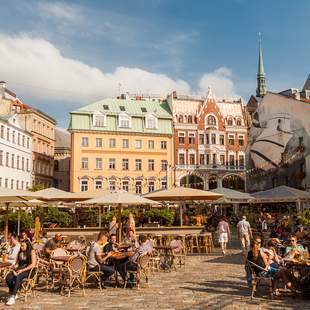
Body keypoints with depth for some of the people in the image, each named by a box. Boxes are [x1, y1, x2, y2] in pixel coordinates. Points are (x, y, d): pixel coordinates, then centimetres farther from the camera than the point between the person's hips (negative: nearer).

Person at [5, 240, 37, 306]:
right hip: (19, 270, 6)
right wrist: (14, 270, -5)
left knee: (18, 277, -36)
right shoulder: (20, 252, 17)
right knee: (8, 277, -24)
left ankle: (13, 297, -35)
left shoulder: (32, 252, -2)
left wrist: (22, 270, -18)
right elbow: (17, 263, 17)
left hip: (28, 271, -6)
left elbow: (33, 264, -11)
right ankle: (12, 294, -9)